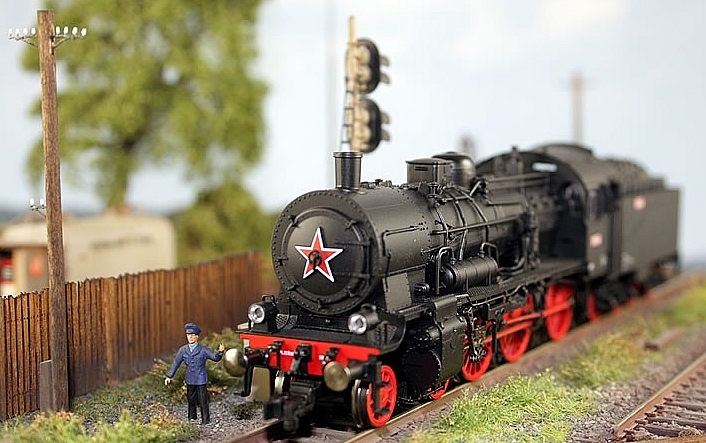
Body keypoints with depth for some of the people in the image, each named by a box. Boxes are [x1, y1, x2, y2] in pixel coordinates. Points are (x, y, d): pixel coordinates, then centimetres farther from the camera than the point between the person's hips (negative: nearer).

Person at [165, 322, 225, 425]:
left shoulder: (204, 349, -5)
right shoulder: (183, 350, 4)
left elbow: (215, 357, -10)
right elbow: (176, 363, 8)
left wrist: (220, 351, -32)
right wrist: (169, 376, 5)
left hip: (201, 380, -3)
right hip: (190, 380, 3)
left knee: (203, 400, -2)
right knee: (191, 400, 13)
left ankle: (205, 419, 8)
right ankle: (192, 418, 27)